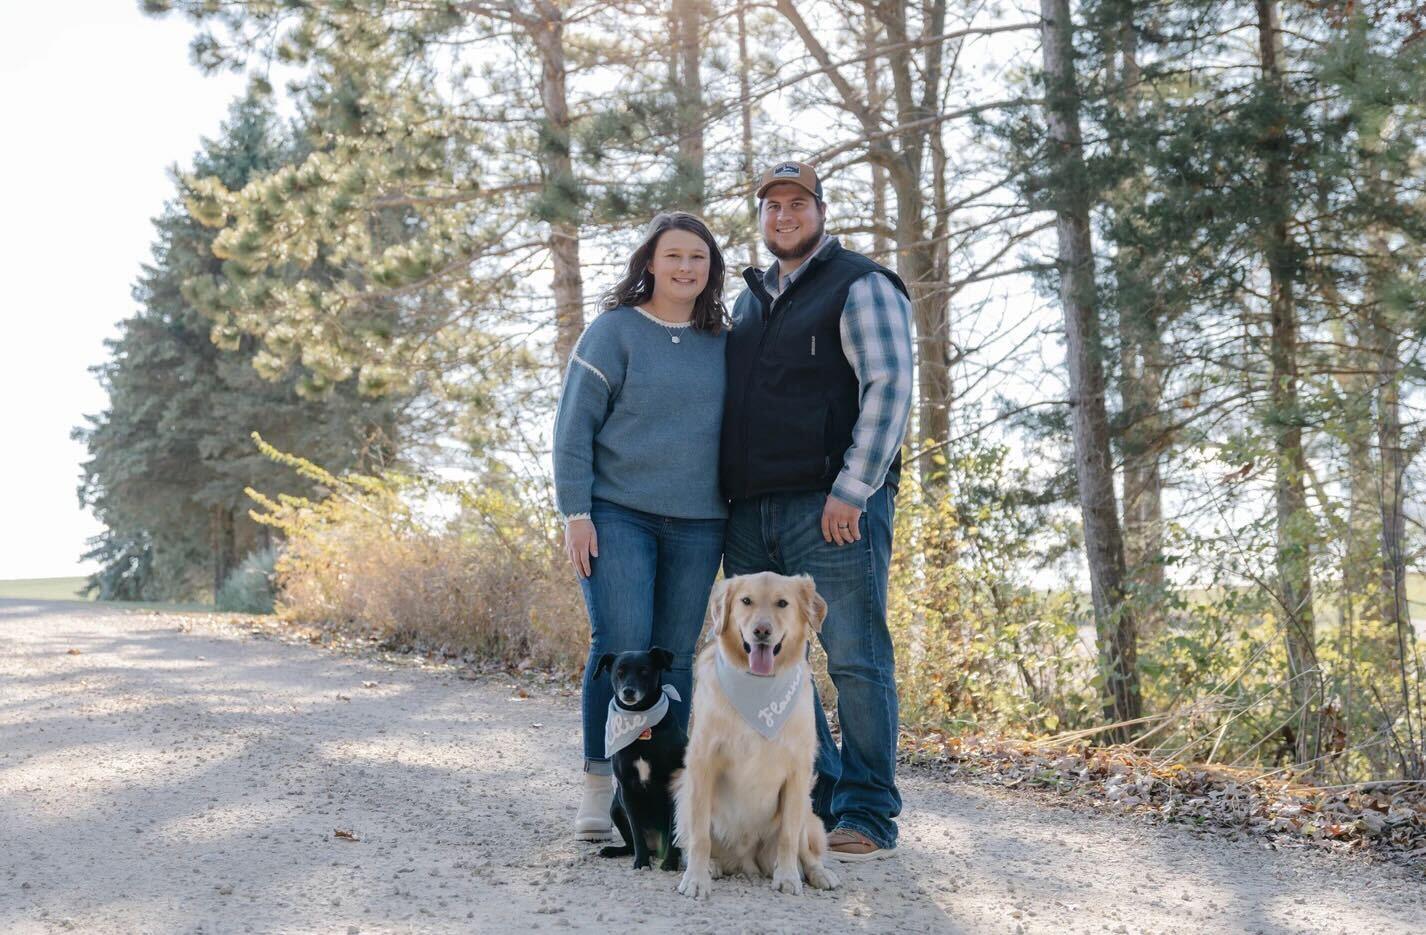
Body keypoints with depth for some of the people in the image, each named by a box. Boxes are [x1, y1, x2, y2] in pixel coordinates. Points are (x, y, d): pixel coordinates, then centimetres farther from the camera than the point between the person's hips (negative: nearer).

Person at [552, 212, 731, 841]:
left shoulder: (722, 343, 11)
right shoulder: (614, 331, -1)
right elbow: (573, 425, -3)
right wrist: (575, 512, -10)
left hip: (697, 524, 4)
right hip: (617, 513, -4)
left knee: (675, 656, 4)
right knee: (620, 643, -15)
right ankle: (599, 786, -5)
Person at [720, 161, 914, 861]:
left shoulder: (859, 286, 2)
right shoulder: (748, 300, 23)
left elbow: (889, 389, -8)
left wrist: (851, 490, -16)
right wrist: (721, 493, 17)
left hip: (832, 509, -7)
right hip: (750, 514, 7)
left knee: (855, 660, -7)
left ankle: (866, 815, -2)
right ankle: (815, 798, 15)